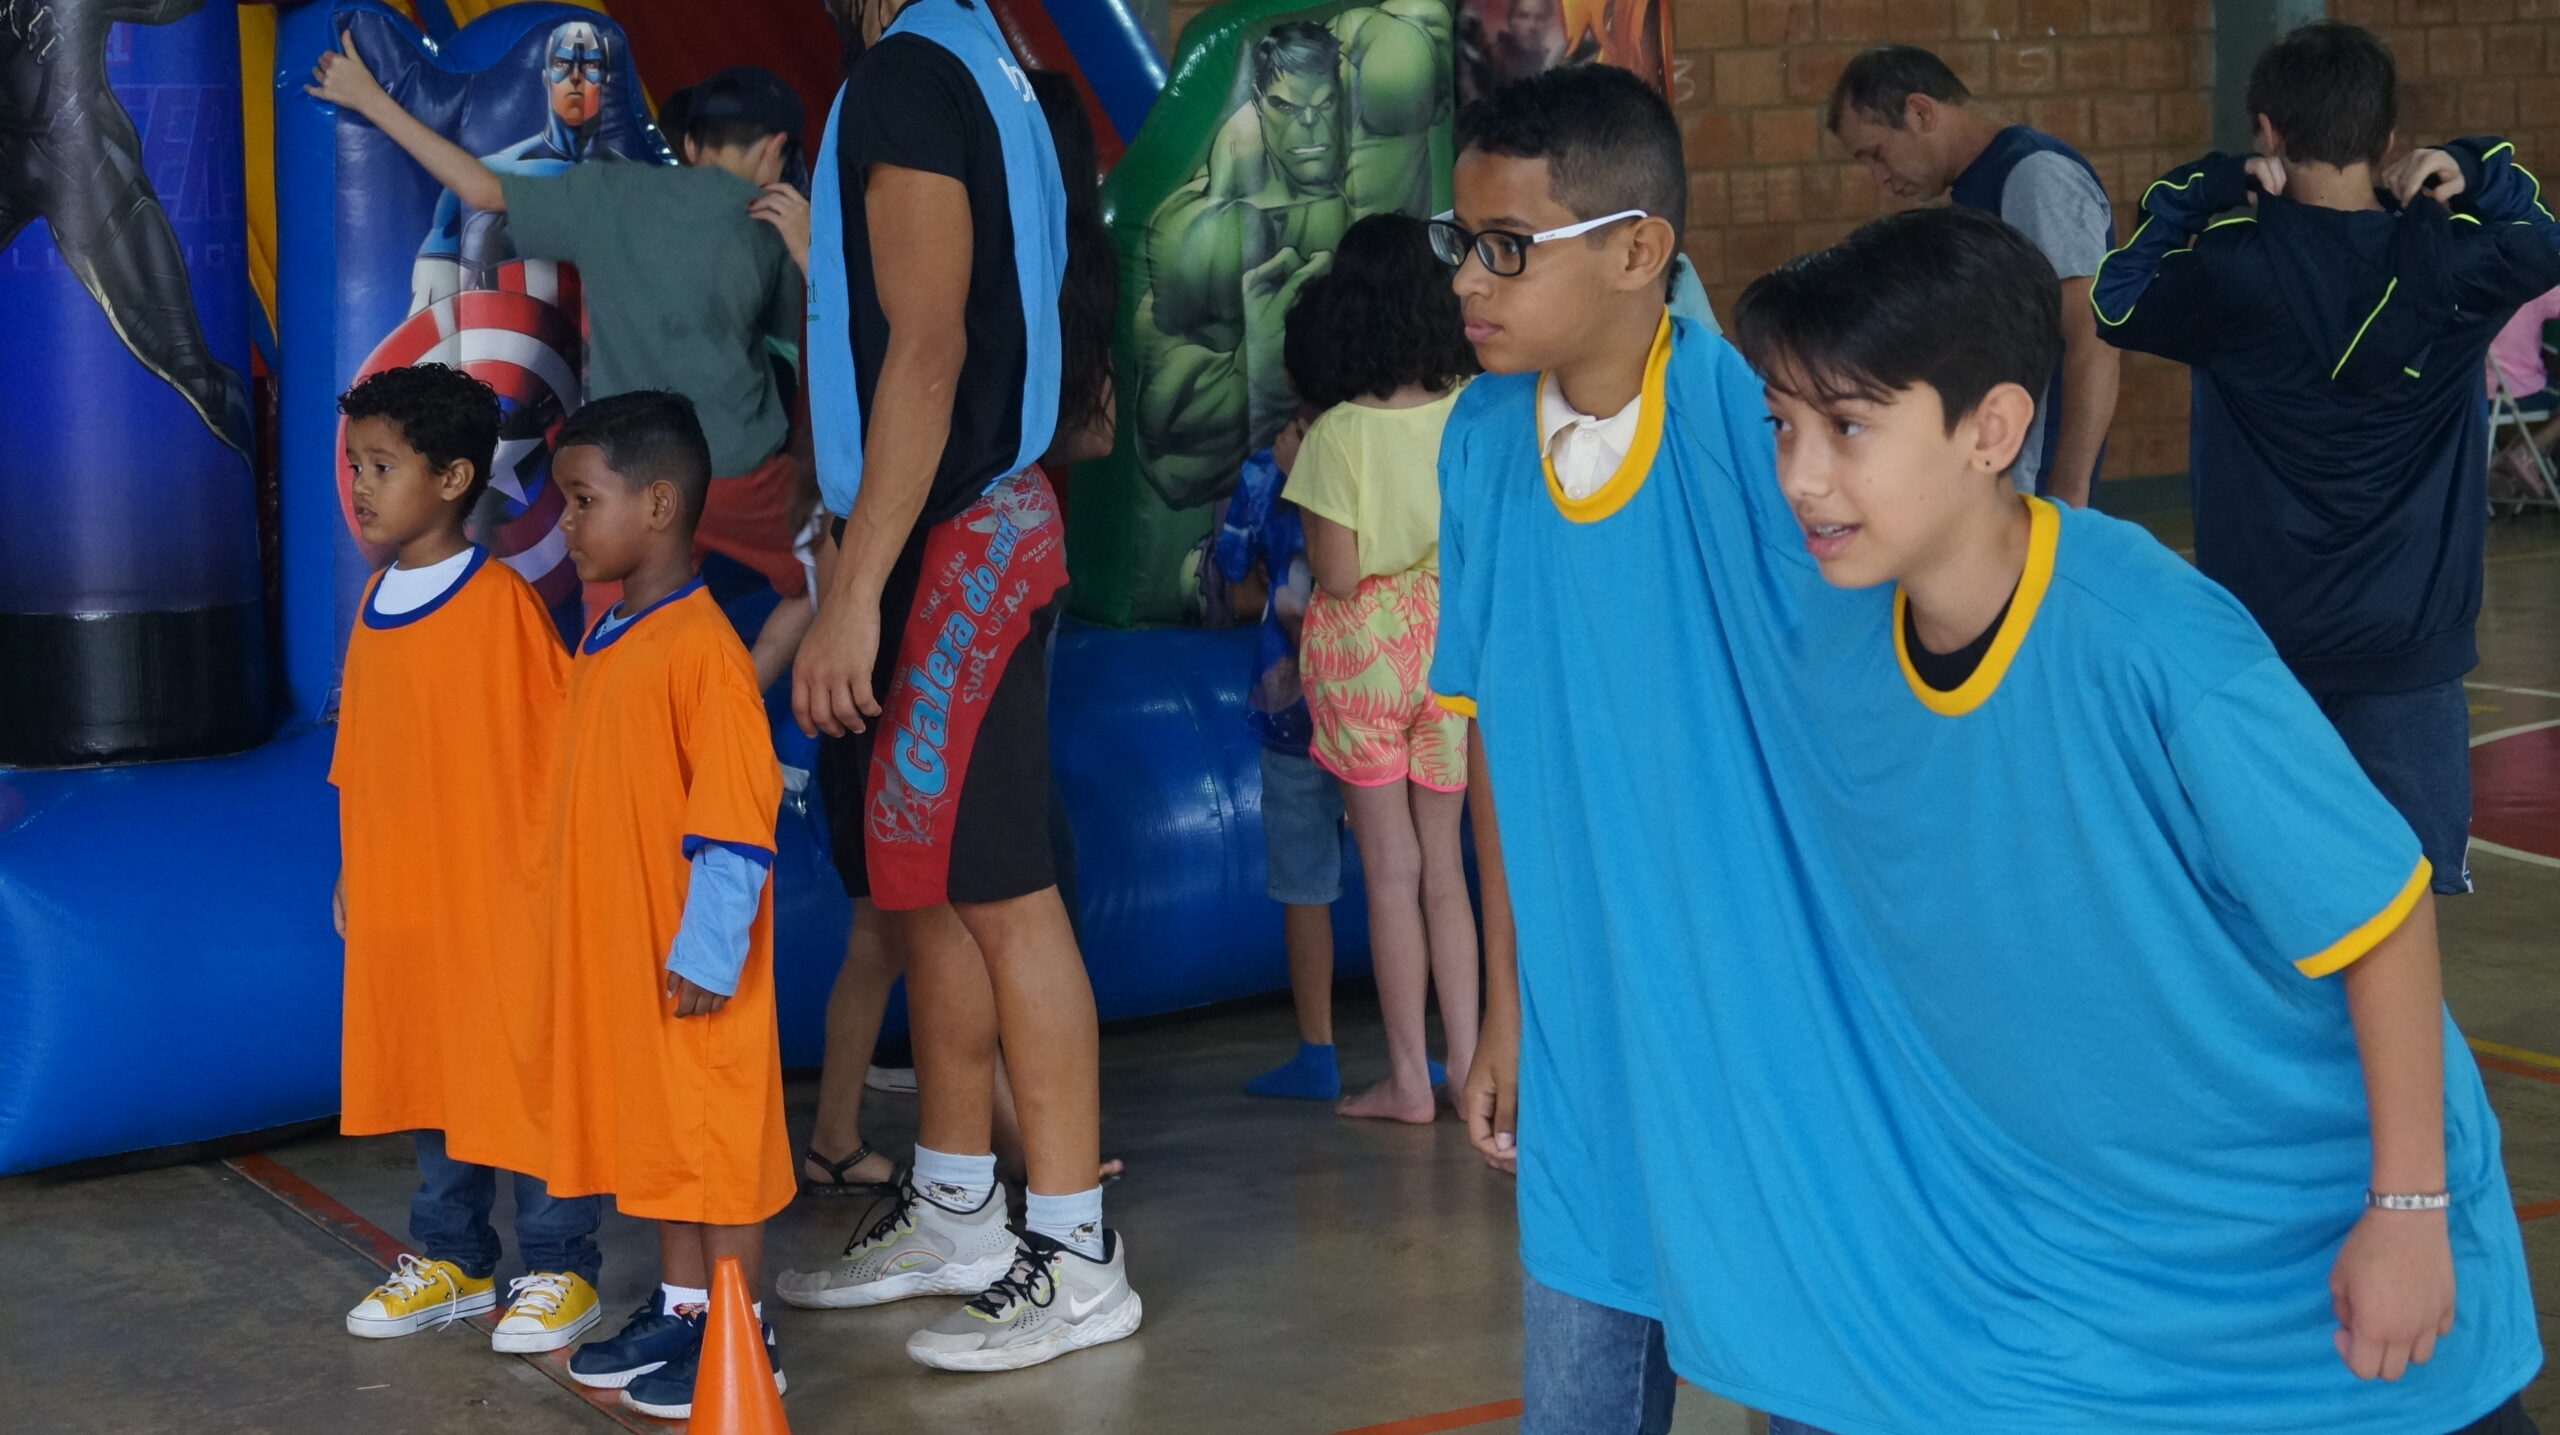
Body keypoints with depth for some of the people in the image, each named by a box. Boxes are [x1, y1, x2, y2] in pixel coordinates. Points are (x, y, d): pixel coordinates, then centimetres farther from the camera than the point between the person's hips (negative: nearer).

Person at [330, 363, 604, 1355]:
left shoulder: (501, 600, -13)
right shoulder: (376, 603, 10)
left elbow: (552, 743, -13)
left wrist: (547, 871, -13)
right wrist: (353, 868, 17)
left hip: (499, 897, -7)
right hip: (400, 896, 8)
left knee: (525, 1076, 1)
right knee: (426, 1073, 15)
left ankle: (560, 1270, 12)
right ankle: (452, 1259, 27)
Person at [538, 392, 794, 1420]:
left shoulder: (701, 646, -19)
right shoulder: (605, 632, 10)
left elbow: (736, 816, -20)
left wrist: (706, 953, -20)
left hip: (692, 960, -9)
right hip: (619, 950, 9)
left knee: (716, 1136, 1)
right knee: (652, 1130, 16)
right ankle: (680, 1307, 28)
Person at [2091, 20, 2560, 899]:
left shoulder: (2232, 267, -10)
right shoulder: (2449, 260, -5)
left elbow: (2116, 306, 7)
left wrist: (2203, 190, 3)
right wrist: (2476, 174, 5)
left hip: (2258, 637, 0)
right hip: (2409, 642, 0)